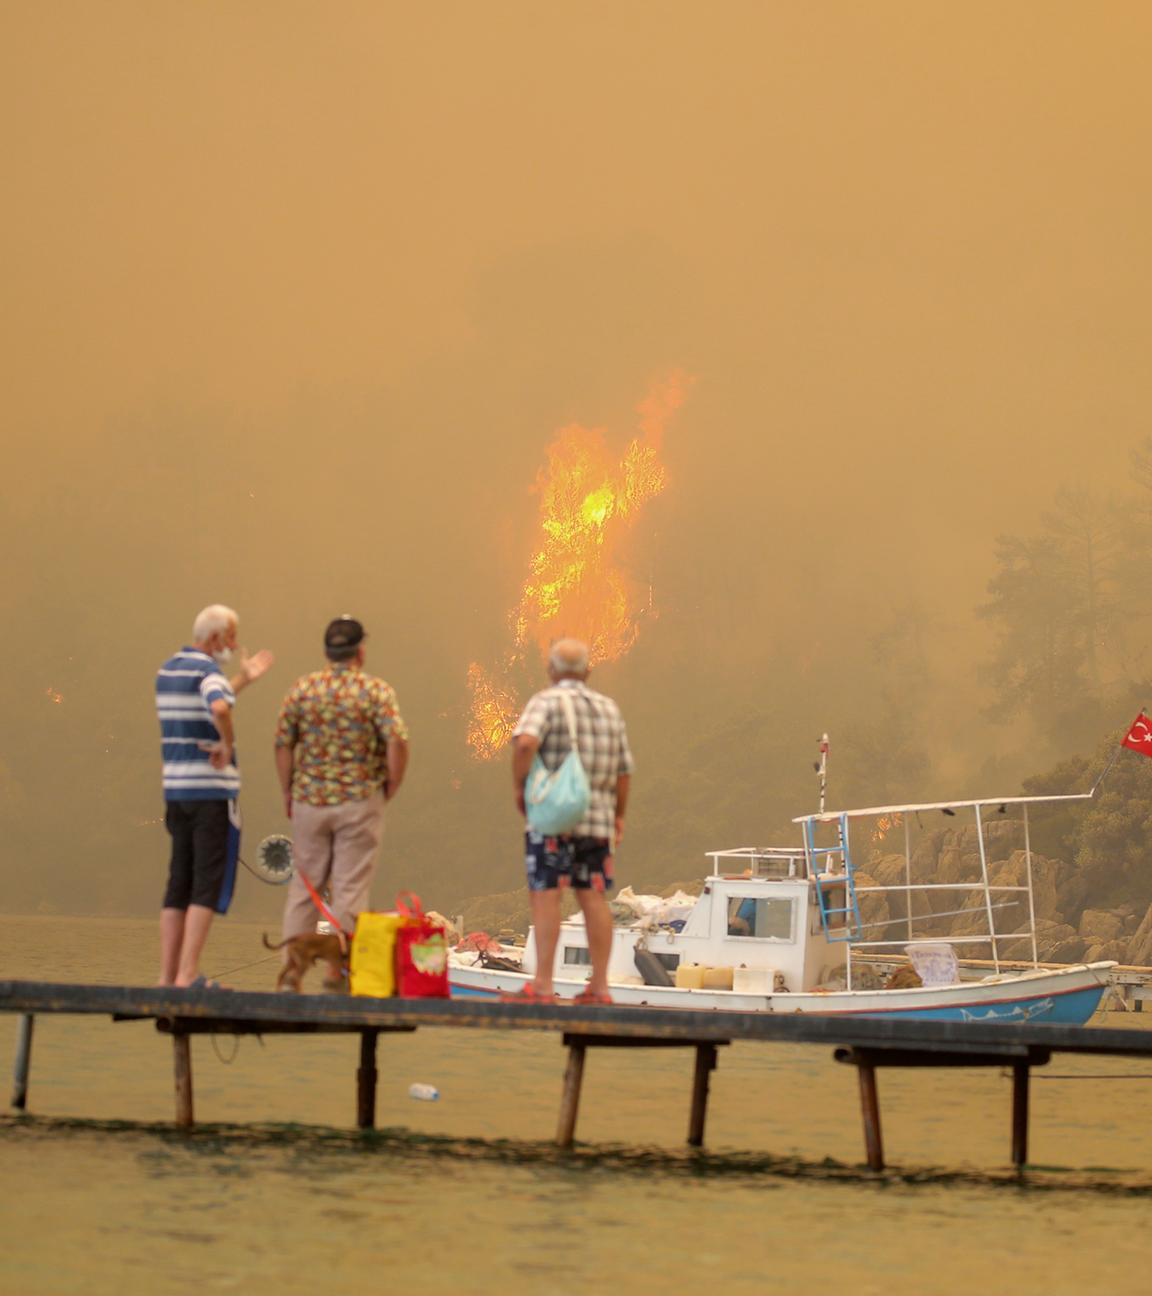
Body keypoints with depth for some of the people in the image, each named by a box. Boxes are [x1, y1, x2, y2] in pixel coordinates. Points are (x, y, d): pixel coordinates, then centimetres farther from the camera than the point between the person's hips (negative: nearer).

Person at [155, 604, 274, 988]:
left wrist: (243, 679, 32)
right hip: (213, 789, -8)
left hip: (176, 787, 8)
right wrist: (228, 746, -17)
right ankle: (188, 975, -10)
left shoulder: (168, 670, 15)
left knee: (179, 884, 10)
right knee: (209, 884, -5)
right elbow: (219, 709, -34)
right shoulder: (206, 670, -12)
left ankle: (168, 975, 9)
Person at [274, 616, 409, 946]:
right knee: (350, 889, 2)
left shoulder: (302, 688, 1)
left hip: (309, 800, 3)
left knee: (304, 885, 12)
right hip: (359, 802, -3)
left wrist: (288, 793, 11)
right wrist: (390, 789, -2)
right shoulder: (376, 691, -6)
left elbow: (283, 745, 1)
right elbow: (397, 743, -16)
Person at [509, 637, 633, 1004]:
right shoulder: (609, 708, 14)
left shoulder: (546, 702, -4)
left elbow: (525, 741, -23)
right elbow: (624, 770, 15)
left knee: (545, 896, -6)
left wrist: (519, 786, -10)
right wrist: (619, 815, 25)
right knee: (593, 898, 8)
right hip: (598, 817, 5)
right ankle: (599, 986, 7)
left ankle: (542, 986, -11)